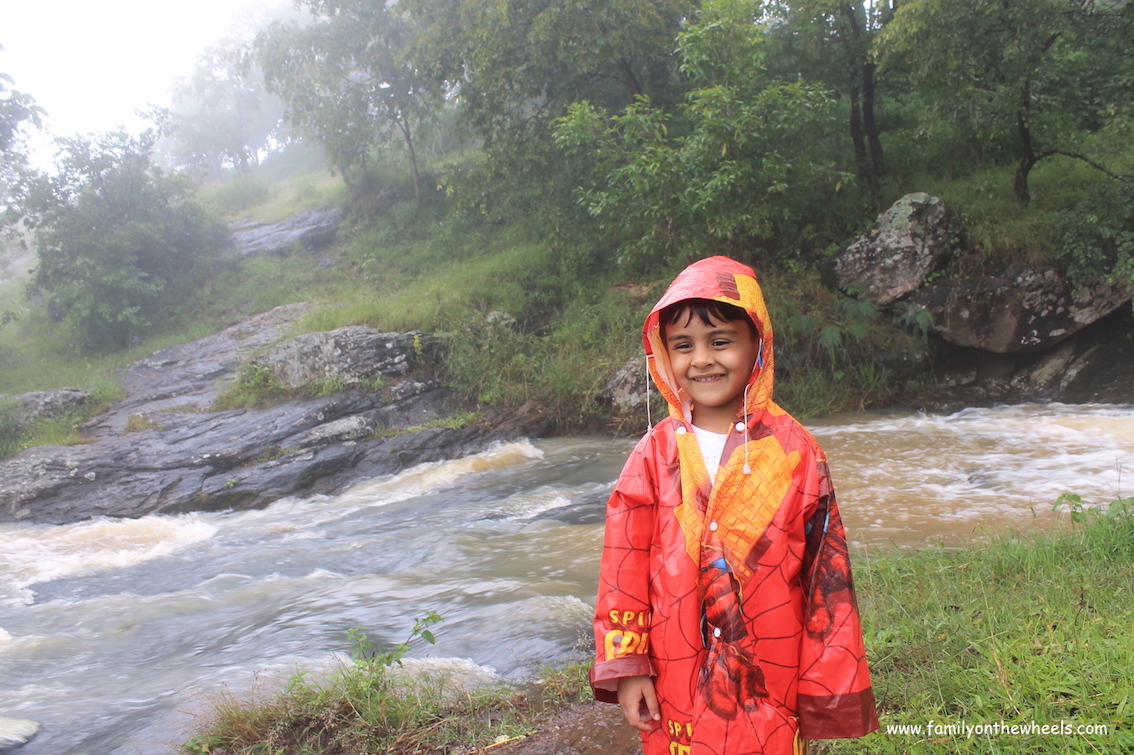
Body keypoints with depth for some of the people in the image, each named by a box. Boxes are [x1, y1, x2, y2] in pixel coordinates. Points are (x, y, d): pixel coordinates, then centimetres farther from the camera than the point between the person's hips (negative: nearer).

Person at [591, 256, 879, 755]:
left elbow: (827, 574, -2)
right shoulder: (656, 453, -3)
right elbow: (623, 568, -1)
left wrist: (827, 688, 0)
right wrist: (626, 667, -2)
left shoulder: (793, 451, -5)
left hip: (771, 693, -1)